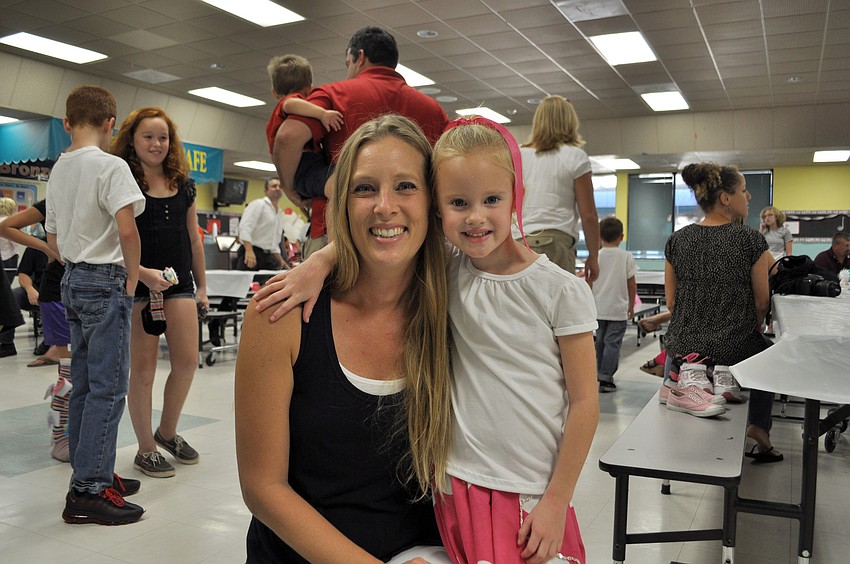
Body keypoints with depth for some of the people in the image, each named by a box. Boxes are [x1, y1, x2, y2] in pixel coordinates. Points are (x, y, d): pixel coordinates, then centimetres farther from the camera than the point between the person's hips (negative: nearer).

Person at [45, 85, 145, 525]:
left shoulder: (58, 169, 14)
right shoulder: (111, 165, -11)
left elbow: (52, 240, 17)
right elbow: (126, 227, -23)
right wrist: (132, 275, -11)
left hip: (72, 279, 9)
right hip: (105, 282, -8)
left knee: (84, 384, 13)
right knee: (108, 387, -5)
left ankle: (92, 472, 24)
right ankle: (88, 492, -1)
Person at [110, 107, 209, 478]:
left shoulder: (183, 185, 11)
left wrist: (202, 286, 14)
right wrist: (142, 273, -21)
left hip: (179, 283, 5)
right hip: (137, 286, -4)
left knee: (187, 361, 1)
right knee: (143, 368, 2)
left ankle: (167, 432, 25)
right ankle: (146, 449, 16)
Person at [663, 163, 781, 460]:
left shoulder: (677, 240, -3)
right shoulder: (750, 239, -12)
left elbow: (671, 303, 3)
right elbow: (762, 303, -4)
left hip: (685, 344, 4)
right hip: (735, 347, -3)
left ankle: (689, 377, 13)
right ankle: (758, 427, 16)